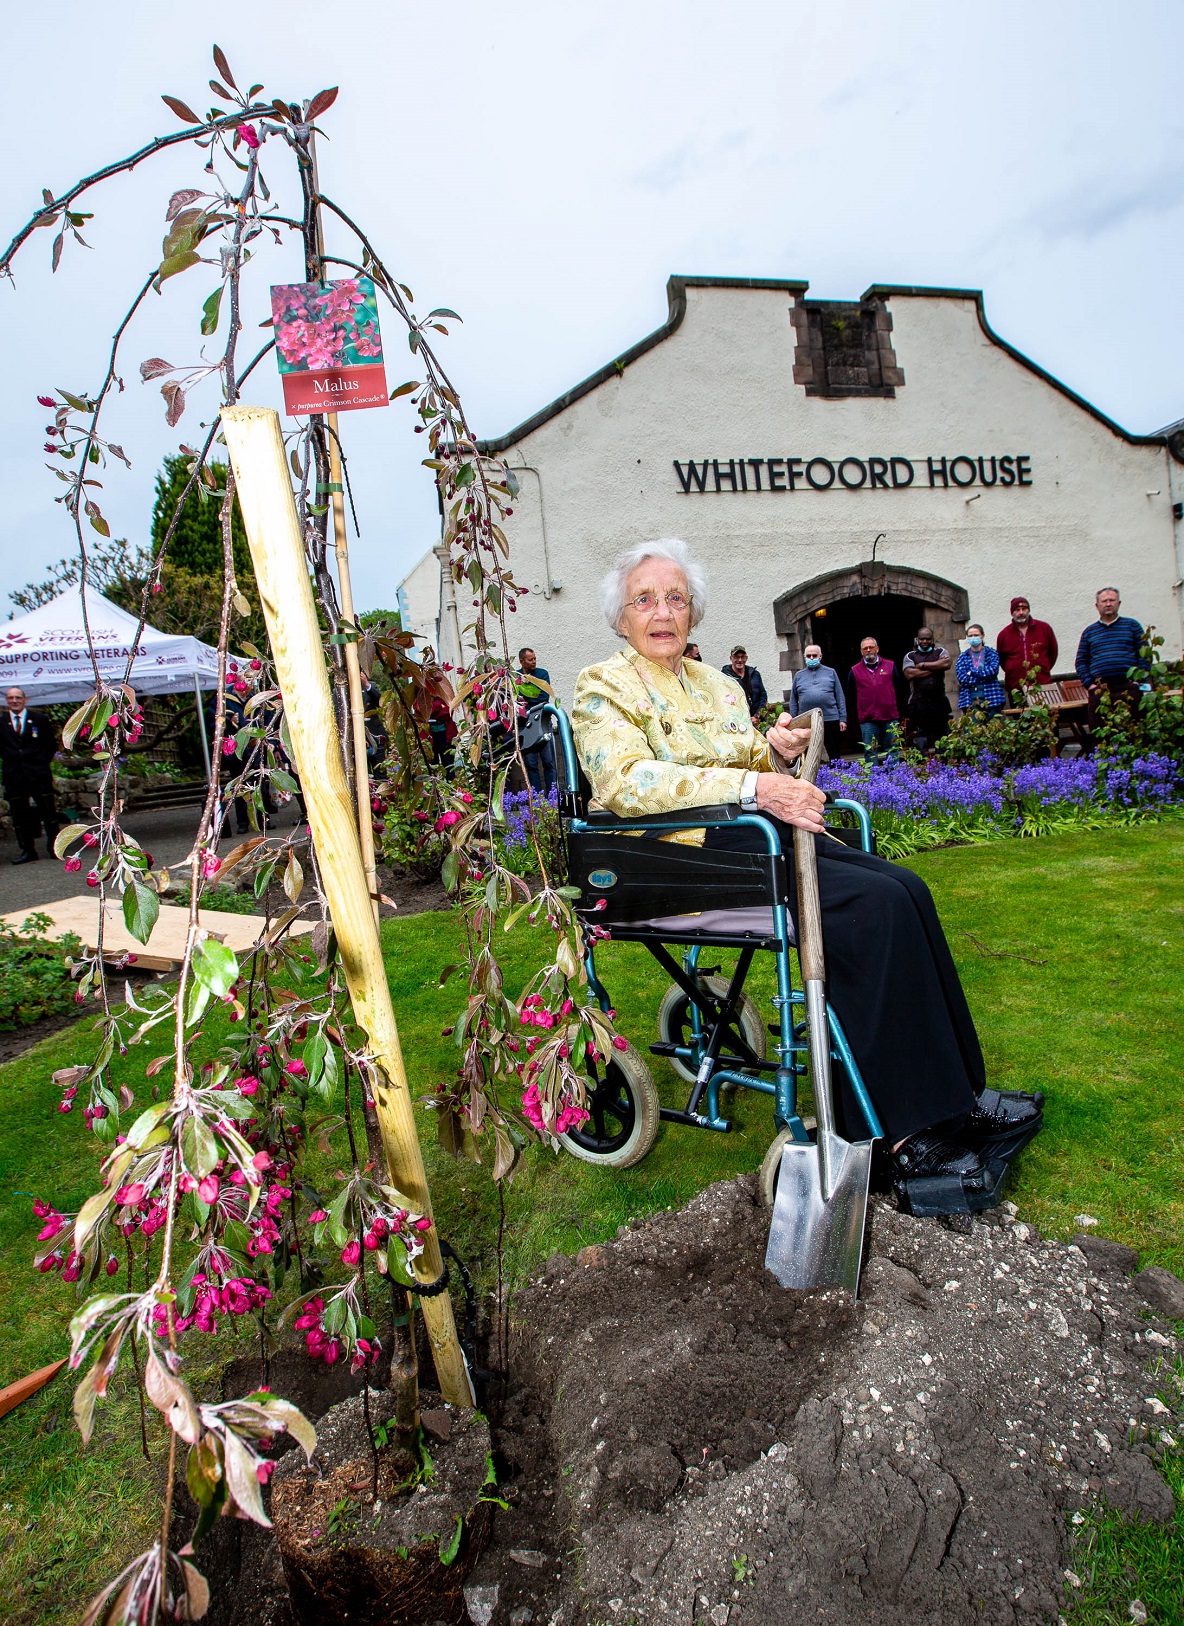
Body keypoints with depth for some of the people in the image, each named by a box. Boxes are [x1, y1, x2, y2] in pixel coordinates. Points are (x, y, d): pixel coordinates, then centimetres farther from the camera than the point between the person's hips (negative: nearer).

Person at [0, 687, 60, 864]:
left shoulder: (39, 719, 3)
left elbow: (52, 744, 9)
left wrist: (43, 762, 4)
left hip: (39, 775, -2)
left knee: (48, 811, 2)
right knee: (19, 815, 5)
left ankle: (54, 848, 12)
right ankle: (28, 851, 14)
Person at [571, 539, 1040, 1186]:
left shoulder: (718, 685, 22)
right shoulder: (603, 687, 1)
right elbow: (627, 782, -18)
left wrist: (775, 751, 0)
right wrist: (749, 786, -25)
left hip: (758, 832, 7)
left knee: (905, 888, -16)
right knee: (873, 904, -24)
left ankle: (955, 1095, -9)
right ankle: (907, 1129, -18)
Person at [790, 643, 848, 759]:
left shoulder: (831, 672, 11)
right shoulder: (799, 676, 14)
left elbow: (840, 697, 8)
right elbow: (793, 701, 13)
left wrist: (843, 719, 1)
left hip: (830, 720, -1)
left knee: (835, 755, 3)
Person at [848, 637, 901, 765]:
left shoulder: (890, 666, 9)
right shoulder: (855, 671, 7)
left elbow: (899, 691, 10)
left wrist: (900, 715, 6)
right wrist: (855, 719, 6)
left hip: (890, 717, 1)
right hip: (867, 720, -1)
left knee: (892, 751, 5)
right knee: (871, 754, 1)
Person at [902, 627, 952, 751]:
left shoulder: (940, 651, 13)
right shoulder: (910, 656, 10)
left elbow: (947, 663, -8)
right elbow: (909, 674, -9)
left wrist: (923, 665, -4)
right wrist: (935, 668, -4)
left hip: (939, 700, 2)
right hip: (918, 702, -2)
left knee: (941, 735, 4)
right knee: (920, 739, -5)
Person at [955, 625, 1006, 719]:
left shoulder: (992, 653, 10)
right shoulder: (963, 657, 11)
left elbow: (993, 670, -9)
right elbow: (961, 678, -4)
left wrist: (972, 672, -7)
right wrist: (985, 677, -7)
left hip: (991, 698, 0)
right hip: (970, 700, 1)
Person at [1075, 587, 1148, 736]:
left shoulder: (1131, 625, 15)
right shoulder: (1089, 632, 18)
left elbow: (1144, 655, 8)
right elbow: (1080, 661, 13)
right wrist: (1089, 684, -1)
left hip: (1129, 686, -1)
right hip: (1099, 689, 1)